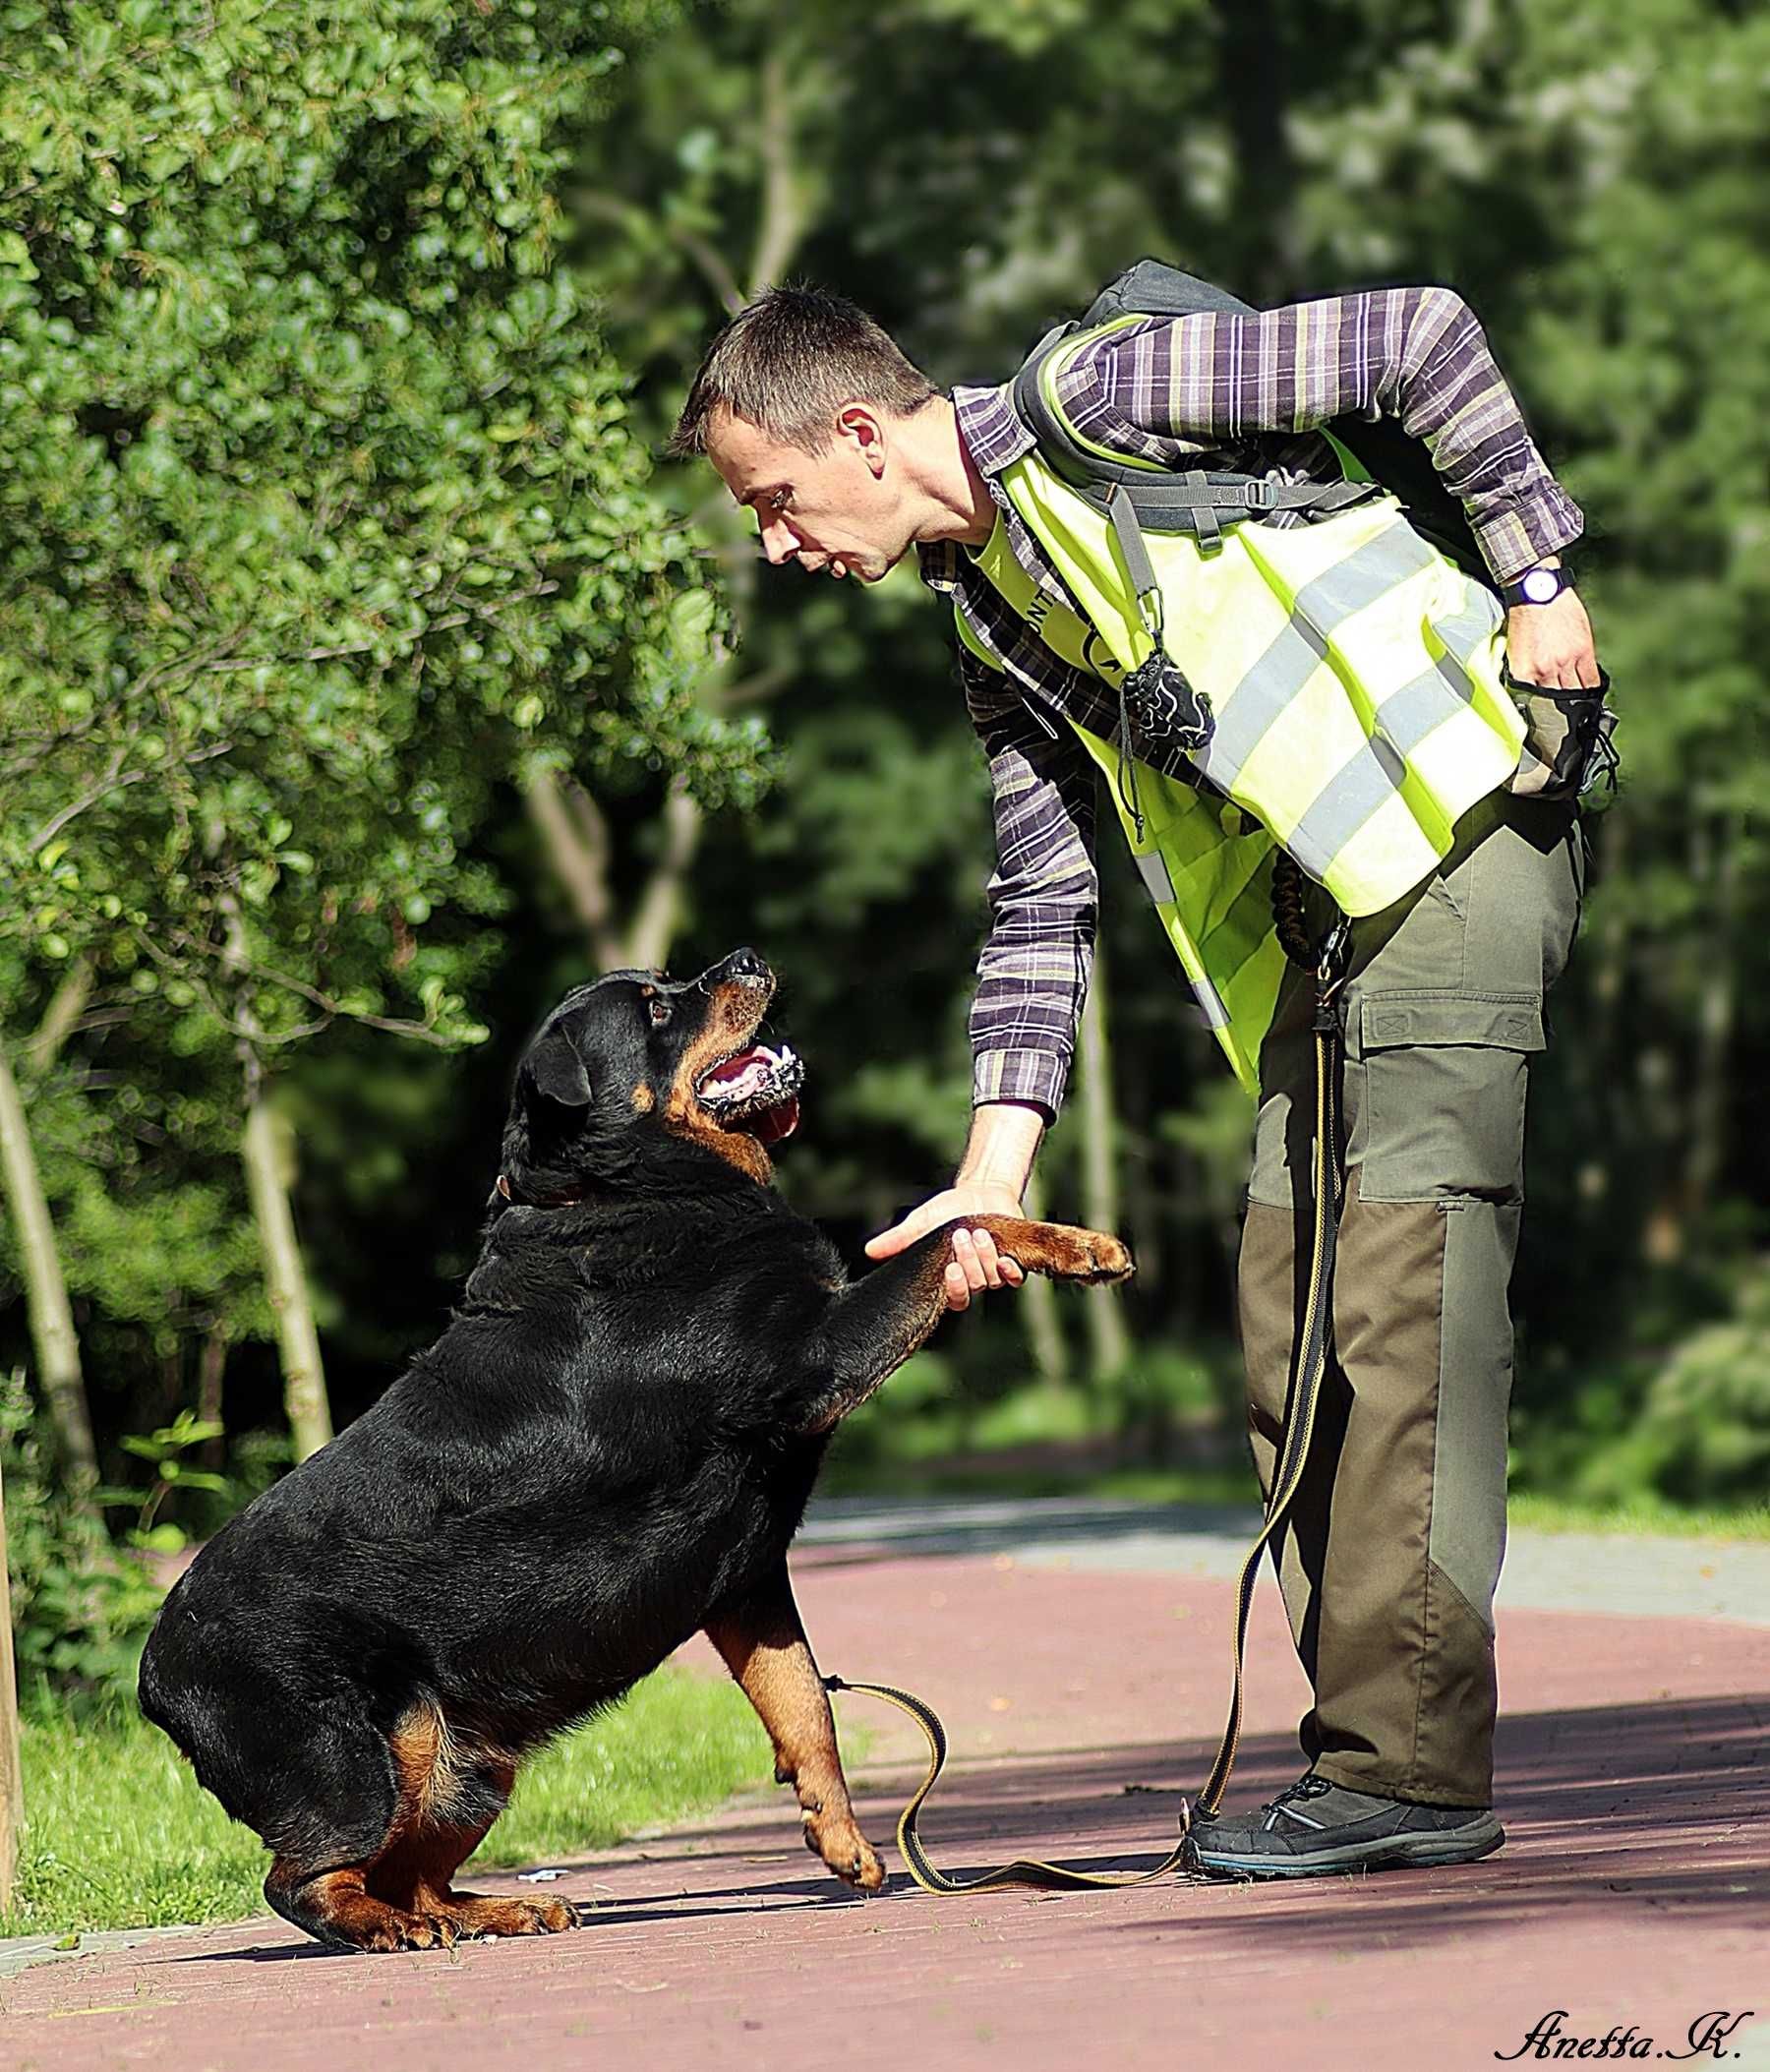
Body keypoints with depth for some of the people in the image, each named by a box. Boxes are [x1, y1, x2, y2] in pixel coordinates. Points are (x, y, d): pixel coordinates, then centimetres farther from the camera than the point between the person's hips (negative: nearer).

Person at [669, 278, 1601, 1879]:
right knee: (1291, 1309, 7)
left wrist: (1535, 577, -13)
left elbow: (1425, 337, -13)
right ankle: (1374, 1749, 11)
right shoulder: (986, 617, 15)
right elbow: (1043, 897, 16)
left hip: (1470, 819, -9)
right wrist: (998, 1163, 7)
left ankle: (1414, 1766, -13)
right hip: (1342, 892, 9)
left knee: (1398, 1290, -13)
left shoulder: (1093, 400, -12)